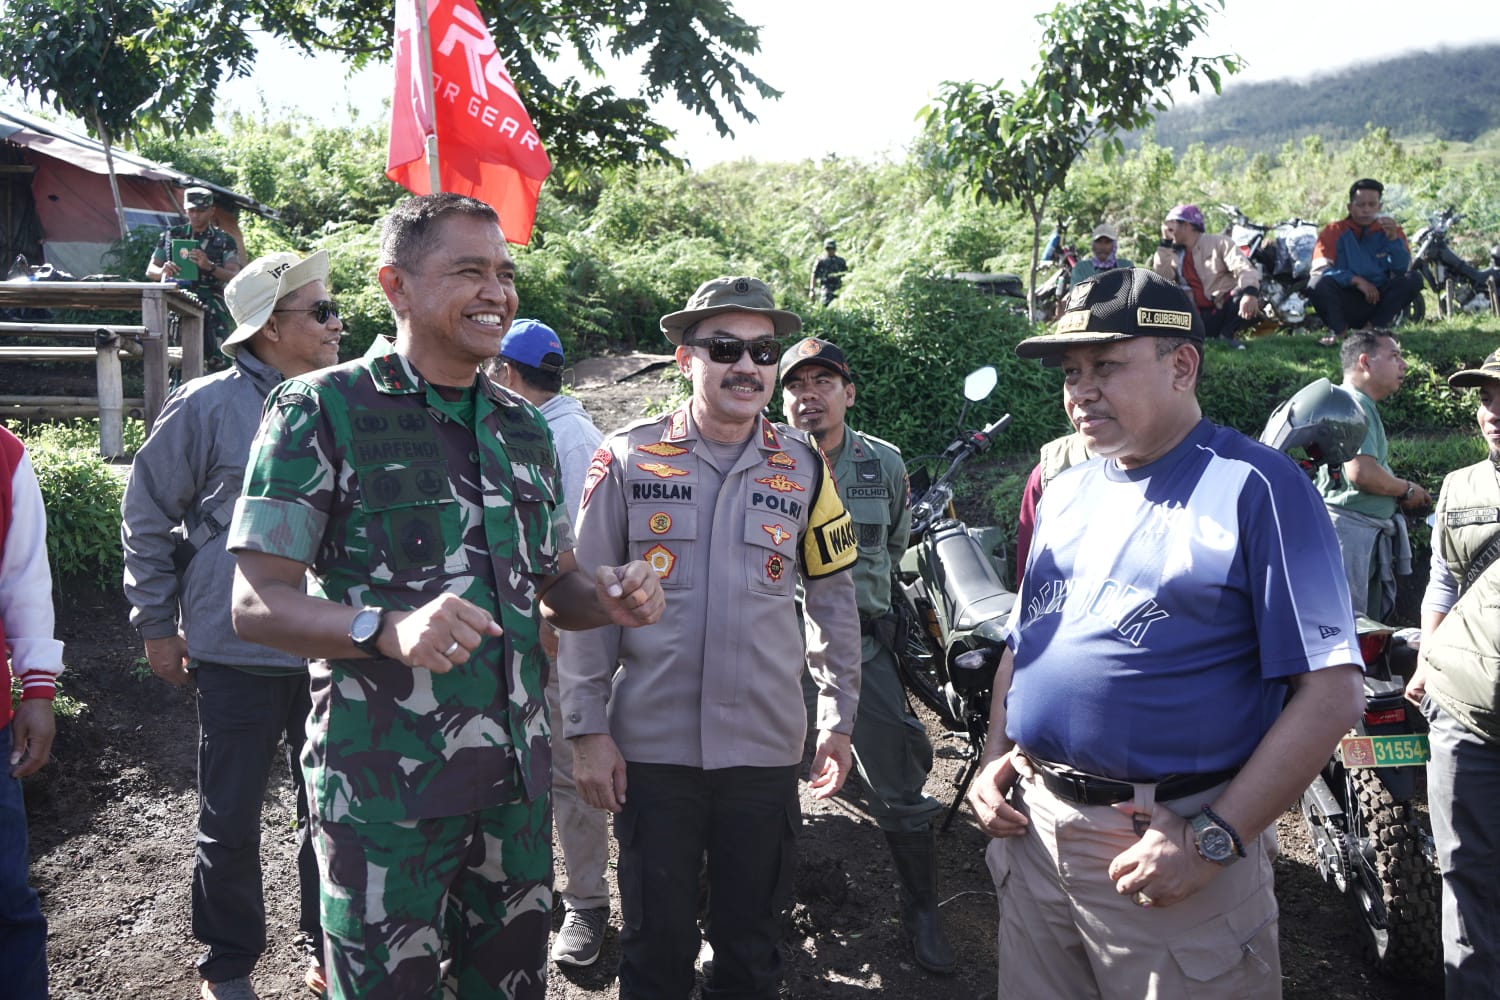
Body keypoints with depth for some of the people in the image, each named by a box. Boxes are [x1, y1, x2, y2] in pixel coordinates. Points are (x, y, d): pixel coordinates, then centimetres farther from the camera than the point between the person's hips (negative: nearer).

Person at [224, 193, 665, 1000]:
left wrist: (609, 598, -5)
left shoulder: (524, 426, 10)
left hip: (514, 777, 6)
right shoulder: (320, 411, -8)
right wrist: (389, 629, -30)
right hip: (382, 786, -5)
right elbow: (255, 605, -12)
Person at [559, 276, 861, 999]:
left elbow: (833, 601, 9)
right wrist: (587, 730, -4)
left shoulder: (804, 467, 3)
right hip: (650, 745, -1)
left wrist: (838, 722, 6)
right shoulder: (628, 457, -2)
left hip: (767, 749, 2)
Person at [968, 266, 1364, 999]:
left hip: (1171, 841, -6)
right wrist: (994, 760, 5)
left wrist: (1214, 841, -18)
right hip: (1030, 827, 6)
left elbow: (1331, 691, -15)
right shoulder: (1065, 494, 11)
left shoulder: (1256, 488, -10)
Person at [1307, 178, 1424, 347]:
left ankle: (1373, 327, -17)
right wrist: (1356, 280, -20)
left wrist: (1393, 238, -19)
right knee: (1317, 283, -31)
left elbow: (1403, 269, -5)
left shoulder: (1391, 231, 7)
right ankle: (1339, 329, -11)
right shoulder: (1334, 231, 2)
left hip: (1379, 301, 2)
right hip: (1344, 305, -2)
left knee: (1413, 279, -21)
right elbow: (1320, 269, -10)